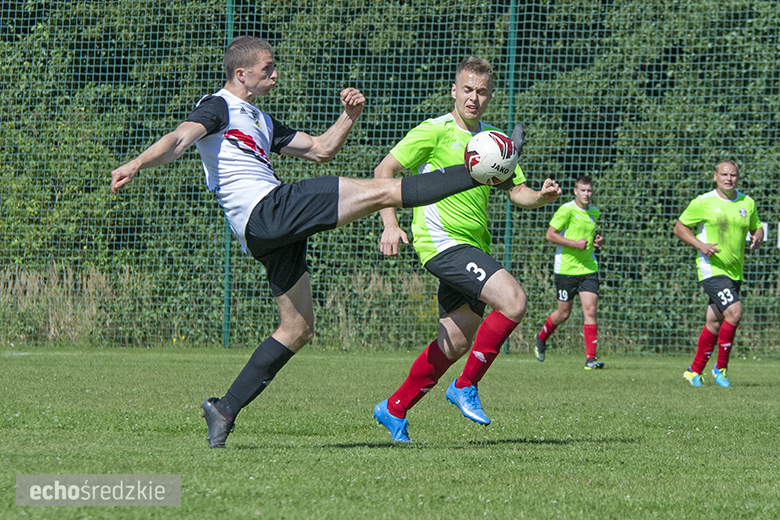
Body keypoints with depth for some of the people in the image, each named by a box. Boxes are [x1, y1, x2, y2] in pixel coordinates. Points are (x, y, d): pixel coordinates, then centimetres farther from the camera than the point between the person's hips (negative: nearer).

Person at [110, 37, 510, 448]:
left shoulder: (260, 121, 30)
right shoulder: (218, 108, 2)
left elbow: (319, 149, 32)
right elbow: (179, 140, -15)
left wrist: (349, 116, 15)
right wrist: (135, 165, -34)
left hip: (276, 232, 10)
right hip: (265, 211, -10)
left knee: (298, 328, 11)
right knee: (383, 192, -10)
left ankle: (225, 409, 8)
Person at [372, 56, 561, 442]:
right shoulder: (435, 131, -4)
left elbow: (517, 192, 17)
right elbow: (385, 170, -6)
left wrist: (542, 196, -6)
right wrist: (389, 225, -18)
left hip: (472, 249, 8)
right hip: (441, 240, -8)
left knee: (456, 343, 6)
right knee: (513, 300, -22)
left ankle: (394, 410, 20)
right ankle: (466, 386, -10)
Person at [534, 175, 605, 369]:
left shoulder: (594, 212, 11)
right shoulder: (567, 210, -9)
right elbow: (550, 235, -11)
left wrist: (597, 241, 5)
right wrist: (575, 243, -19)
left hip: (588, 268, 5)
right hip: (566, 268, -4)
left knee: (590, 311, -9)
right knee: (563, 313, 5)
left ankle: (591, 358, -11)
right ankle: (541, 338, 35)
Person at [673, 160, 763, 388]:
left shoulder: (747, 203, 8)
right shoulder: (703, 202, -5)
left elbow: (757, 227, 21)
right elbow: (679, 227, 1)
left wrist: (757, 238, -3)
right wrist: (700, 244, -15)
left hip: (735, 272, 6)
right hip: (711, 268, -6)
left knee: (714, 323, 10)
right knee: (734, 312, -20)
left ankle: (695, 370, 23)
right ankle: (721, 367, -6)